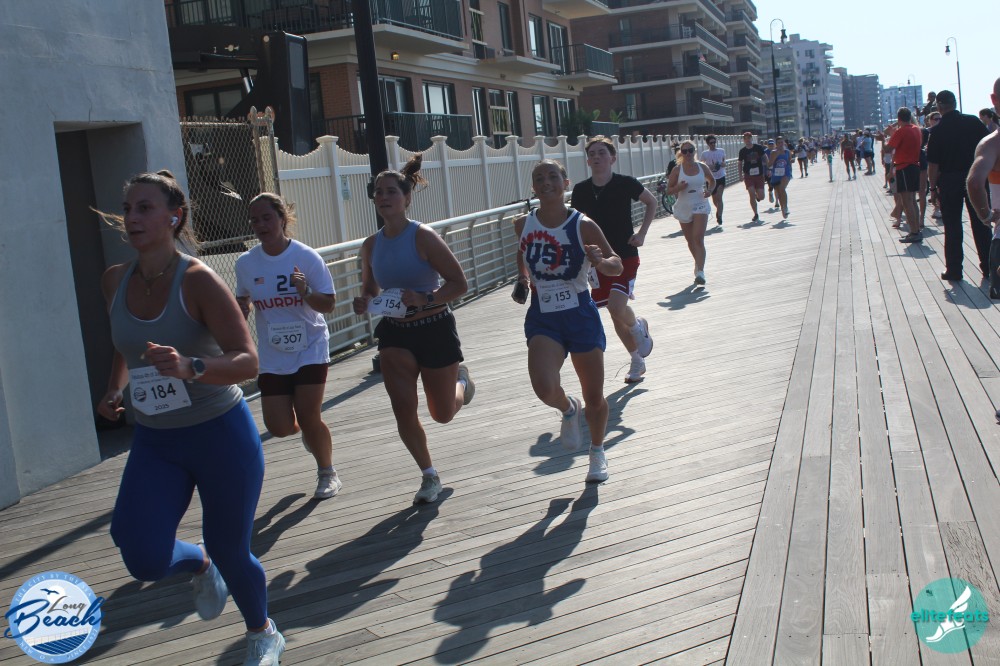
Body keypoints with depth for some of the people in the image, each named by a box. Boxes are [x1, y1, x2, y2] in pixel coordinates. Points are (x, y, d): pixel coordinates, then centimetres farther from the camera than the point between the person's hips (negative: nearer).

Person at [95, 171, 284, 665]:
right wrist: (114, 390, 3)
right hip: (153, 441, 4)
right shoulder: (115, 281, 0)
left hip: (221, 434, -4)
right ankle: (200, 565, 26)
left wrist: (191, 368, -43)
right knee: (143, 558, -13)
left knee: (230, 552, 7)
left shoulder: (197, 280, -18)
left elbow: (248, 362, -25)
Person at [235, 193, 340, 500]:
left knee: (309, 418, -9)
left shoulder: (306, 256, -10)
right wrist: (240, 310, -7)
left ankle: (327, 473, 18)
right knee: (279, 426, -3)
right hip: (271, 356, 3)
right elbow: (242, 301, 15)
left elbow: (328, 304, -9)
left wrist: (305, 293, -28)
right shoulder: (246, 263, -1)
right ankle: (304, 429, 36)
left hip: (310, 350, -3)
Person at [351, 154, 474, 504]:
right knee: (403, 408, -8)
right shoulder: (371, 245, 0)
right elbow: (369, 289, 16)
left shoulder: (423, 237, -16)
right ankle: (429, 476, 13)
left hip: (435, 329, -4)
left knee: (443, 414, 8)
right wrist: (364, 302, -7)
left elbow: (459, 283, -15)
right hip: (395, 333, 4)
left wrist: (425, 299, -29)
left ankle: (461, 379, 44)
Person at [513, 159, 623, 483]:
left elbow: (617, 265, -5)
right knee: (544, 388, -24)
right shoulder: (523, 224, 1)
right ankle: (568, 409, 14)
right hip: (542, 319, 1)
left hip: (581, 316, -1)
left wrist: (600, 262, -24)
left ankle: (597, 452, 38)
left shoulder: (583, 225, -9)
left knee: (594, 398, 8)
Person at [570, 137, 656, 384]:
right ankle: (637, 361, 28)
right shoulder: (581, 190, -3)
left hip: (626, 256, -3)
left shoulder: (625, 184, -10)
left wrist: (642, 233, -2)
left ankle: (638, 326, 13)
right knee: (616, 315, 9)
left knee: (616, 307, -22)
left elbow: (651, 202, 7)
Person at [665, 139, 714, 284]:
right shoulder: (677, 170, -2)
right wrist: (679, 187, -20)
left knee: (698, 239, -16)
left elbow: (712, 181, 18)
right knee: (690, 241, 12)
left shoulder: (702, 167, 1)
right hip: (684, 208, 1)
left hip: (700, 206, -1)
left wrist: (709, 190, -2)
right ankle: (698, 263, 38)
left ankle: (700, 272, -21)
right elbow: (669, 190, 1)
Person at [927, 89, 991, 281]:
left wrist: (933, 184, -2)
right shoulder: (974, 122, -2)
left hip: (949, 181, -2)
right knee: (981, 223, 11)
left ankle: (954, 269, 7)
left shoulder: (938, 130, -10)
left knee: (952, 226, 5)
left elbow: (933, 163, -12)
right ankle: (988, 266, 17)